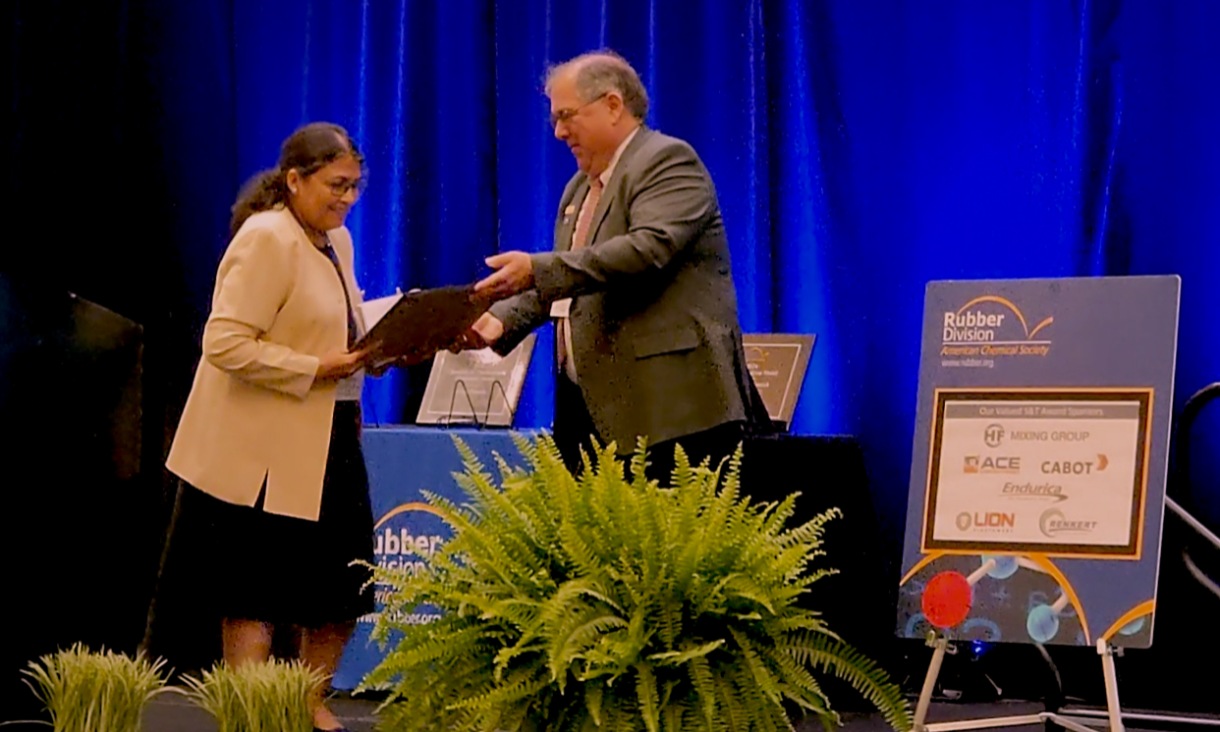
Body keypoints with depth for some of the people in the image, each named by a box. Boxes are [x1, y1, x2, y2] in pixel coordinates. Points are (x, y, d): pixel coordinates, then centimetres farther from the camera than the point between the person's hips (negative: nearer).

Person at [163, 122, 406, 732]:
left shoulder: (337, 241, 13)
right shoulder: (265, 239, -15)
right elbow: (225, 343, -22)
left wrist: (366, 352, 3)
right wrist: (315, 368, -23)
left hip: (329, 444, 9)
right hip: (263, 457, -9)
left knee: (343, 590, 9)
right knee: (254, 602, -1)